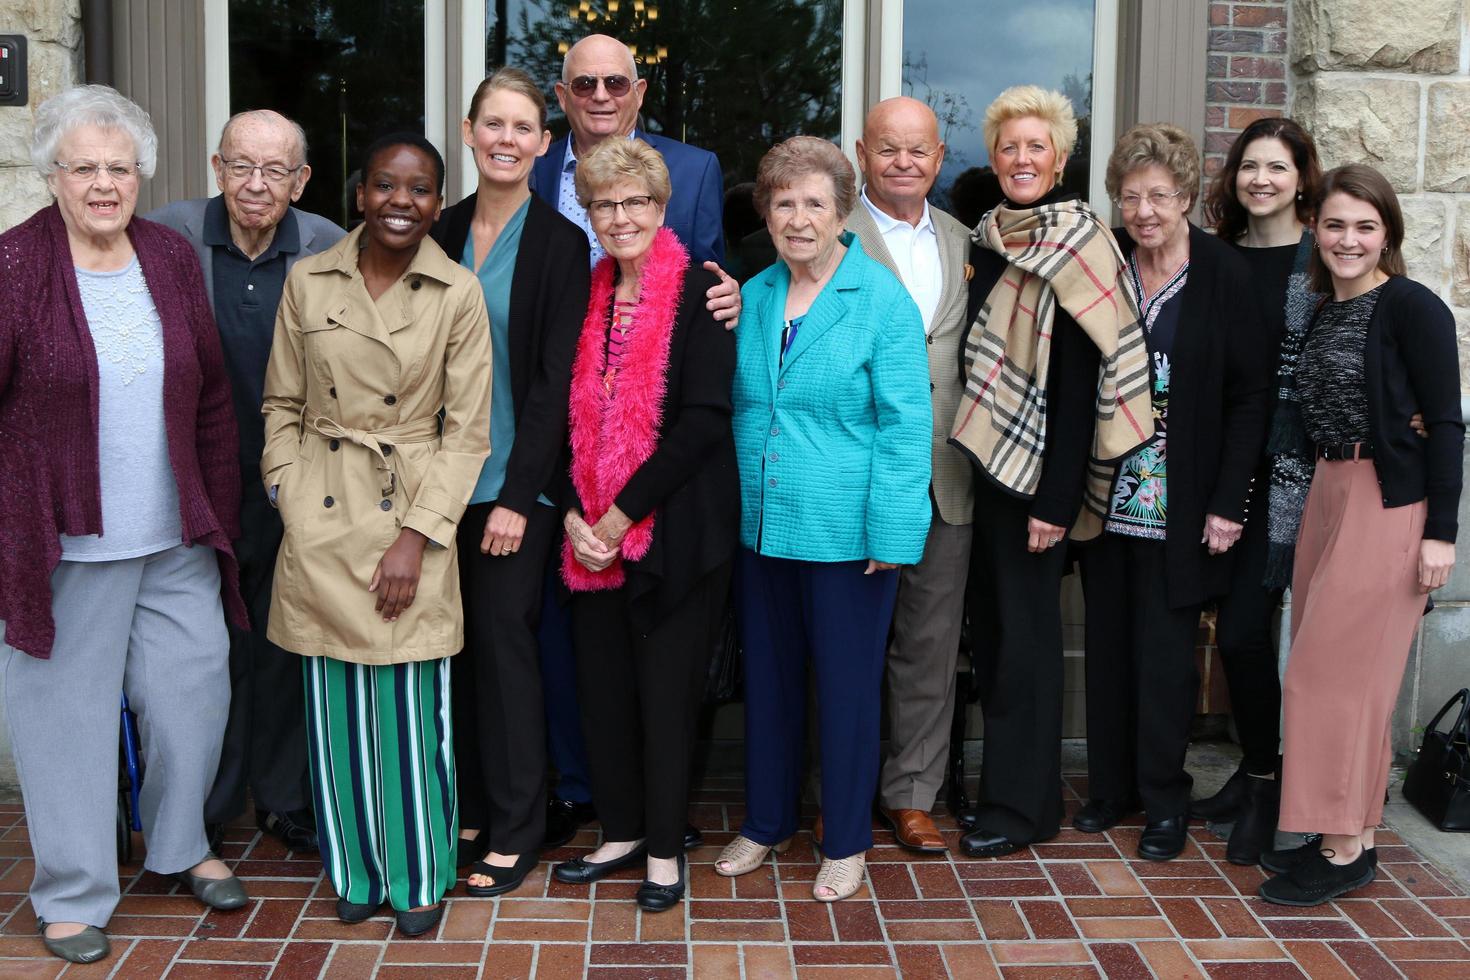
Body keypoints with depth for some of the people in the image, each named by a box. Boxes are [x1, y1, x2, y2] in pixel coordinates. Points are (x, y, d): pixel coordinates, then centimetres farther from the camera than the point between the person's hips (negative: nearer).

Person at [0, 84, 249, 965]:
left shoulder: (172, 258, 6)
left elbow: (212, 396, 10)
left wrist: (221, 514, 9)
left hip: (177, 538, 4)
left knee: (196, 691, 11)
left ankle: (181, 846, 36)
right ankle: (73, 895, 24)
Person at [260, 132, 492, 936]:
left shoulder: (457, 292, -4)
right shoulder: (307, 282, 3)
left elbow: (468, 428, -4)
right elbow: (281, 404, 10)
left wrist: (417, 536, -10)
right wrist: (290, 501, -2)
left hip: (413, 520, -2)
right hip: (320, 520, 2)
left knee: (413, 706, 2)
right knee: (335, 705, 9)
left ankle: (418, 876, 21)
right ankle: (355, 869, 28)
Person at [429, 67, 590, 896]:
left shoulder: (560, 243, -5)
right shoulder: (444, 234, 8)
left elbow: (554, 380, -9)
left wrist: (517, 496, -13)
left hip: (517, 480, -4)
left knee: (504, 639, -1)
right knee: (460, 641, 9)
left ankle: (516, 830, 13)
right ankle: (469, 808, 23)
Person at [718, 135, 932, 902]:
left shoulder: (882, 300, -9)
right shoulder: (751, 296, 8)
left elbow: (904, 422, -12)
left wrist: (893, 534, -16)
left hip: (845, 532, -5)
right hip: (762, 523, 5)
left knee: (846, 685, 7)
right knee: (768, 677, 16)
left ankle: (846, 842, 24)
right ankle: (765, 823, 34)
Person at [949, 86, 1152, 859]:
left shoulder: (1078, 249, -10)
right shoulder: (987, 242, 10)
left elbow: (1081, 382, -14)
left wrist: (1056, 498, -18)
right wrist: (969, 447, 8)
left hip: (1039, 468, -6)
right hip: (985, 458, 6)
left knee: (1024, 627, 1)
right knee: (992, 618, 11)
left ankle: (1020, 804, 13)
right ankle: (1008, 778, 24)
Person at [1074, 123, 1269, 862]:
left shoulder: (1224, 275, -6)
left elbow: (1249, 396, -5)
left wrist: (1228, 502, -10)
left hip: (1179, 505, -3)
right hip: (1105, 497, 3)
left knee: (1165, 650, 2)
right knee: (1108, 642, 10)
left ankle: (1164, 799, 16)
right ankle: (1110, 784, 24)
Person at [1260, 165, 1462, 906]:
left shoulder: (1413, 308, -10)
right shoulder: (1322, 312, 12)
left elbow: (1445, 422, -12)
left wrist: (1441, 531, -15)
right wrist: (1317, 493, 8)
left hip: (1389, 504, -7)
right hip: (1326, 494, 8)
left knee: (1339, 672, -4)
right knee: (1327, 670, 11)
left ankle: (1347, 850, 9)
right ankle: (1339, 833, 22)